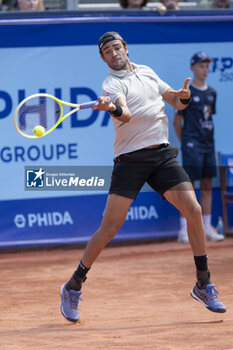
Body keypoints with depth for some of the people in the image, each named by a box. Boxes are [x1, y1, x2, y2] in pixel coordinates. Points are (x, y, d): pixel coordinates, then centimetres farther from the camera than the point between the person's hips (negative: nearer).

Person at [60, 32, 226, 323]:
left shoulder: (147, 72, 16)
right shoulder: (112, 84, -4)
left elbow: (177, 102, 22)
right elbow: (125, 115, -24)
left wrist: (183, 96, -2)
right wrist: (113, 108, -47)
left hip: (163, 154, 5)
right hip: (130, 159, -5)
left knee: (193, 210, -8)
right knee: (110, 226, -9)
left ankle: (203, 285, 4)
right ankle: (73, 287, 5)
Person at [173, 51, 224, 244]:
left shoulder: (212, 93, 13)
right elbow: (177, 120, -4)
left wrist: (208, 138, 11)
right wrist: (184, 142, -3)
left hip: (208, 144, 7)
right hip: (192, 145, -7)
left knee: (207, 185, 8)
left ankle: (207, 227, 13)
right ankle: (185, 229, -6)